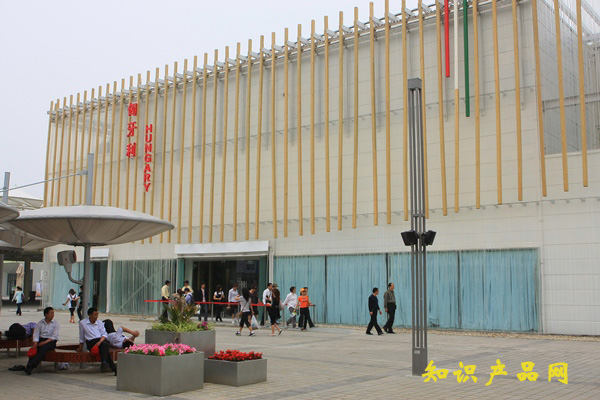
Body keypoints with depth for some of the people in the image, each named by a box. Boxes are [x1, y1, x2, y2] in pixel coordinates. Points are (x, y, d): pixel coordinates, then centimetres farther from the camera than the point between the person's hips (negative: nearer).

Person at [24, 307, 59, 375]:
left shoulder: (55, 324, 4)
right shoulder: (40, 323, 13)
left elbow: (54, 336, -6)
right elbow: (36, 334, 5)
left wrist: (45, 342, -19)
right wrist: (35, 343, -14)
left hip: (51, 341, -3)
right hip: (41, 339, 3)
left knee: (43, 348, -33)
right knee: (35, 349, -29)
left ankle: (31, 366, -39)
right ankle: (29, 366, -34)